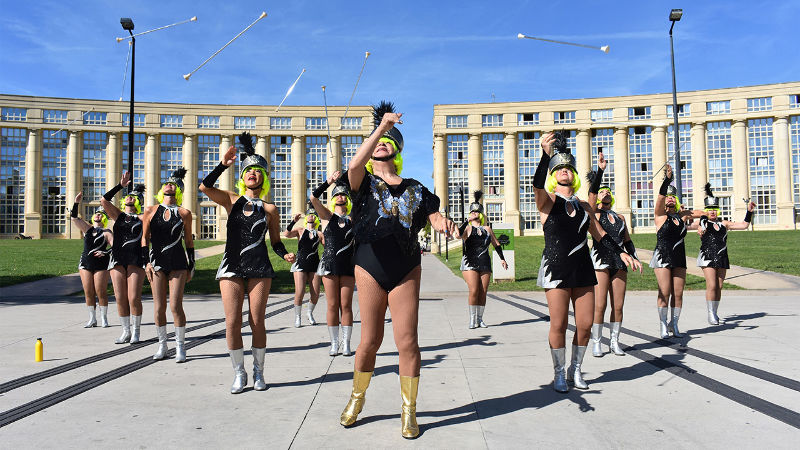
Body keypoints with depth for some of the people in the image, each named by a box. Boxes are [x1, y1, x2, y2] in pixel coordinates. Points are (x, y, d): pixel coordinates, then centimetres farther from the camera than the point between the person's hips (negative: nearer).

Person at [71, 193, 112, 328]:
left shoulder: (106, 232, 0)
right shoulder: (87, 229, 13)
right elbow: (74, 218, 5)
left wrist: (105, 252, -23)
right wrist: (77, 203, -4)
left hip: (101, 264, -4)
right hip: (85, 263, 4)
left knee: (101, 292, -3)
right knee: (88, 293, 4)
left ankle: (103, 318, 7)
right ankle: (92, 319, 12)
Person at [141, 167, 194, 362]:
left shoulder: (184, 213, 3)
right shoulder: (150, 211, 6)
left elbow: (189, 241, 8)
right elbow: (145, 238, 9)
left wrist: (191, 266, 7)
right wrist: (146, 262, 1)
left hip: (178, 263, -2)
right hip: (157, 263, 2)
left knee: (175, 306, -6)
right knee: (159, 306, 3)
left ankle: (180, 346, 7)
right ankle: (162, 345, 18)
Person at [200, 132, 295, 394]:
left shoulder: (269, 210, 7)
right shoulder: (231, 200, 8)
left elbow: (276, 242, 9)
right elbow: (205, 187, -8)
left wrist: (286, 255, -10)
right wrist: (222, 165, -12)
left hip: (259, 269, -1)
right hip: (232, 266, 1)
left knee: (257, 322, 1)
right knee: (232, 322, 0)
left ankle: (258, 372, 17)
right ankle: (239, 374, 15)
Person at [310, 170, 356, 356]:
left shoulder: (353, 219, 11)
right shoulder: (327, 216, 6)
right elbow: (314, 197, -6)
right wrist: (329, 181, -16)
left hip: (348, 265, 1)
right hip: (330, 264, -1)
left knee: (346, 305, 2)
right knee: (332, 305, 2)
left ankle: (346, 344, 9)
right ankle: (334, 343, 11)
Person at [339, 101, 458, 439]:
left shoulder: (415, 189, 13)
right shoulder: (363, 183, 4)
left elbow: (435, 218, 7)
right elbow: (354, 164, -18)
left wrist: (447, 225, -17)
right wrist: (382, 127, -19)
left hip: (406, 271, 2)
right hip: (370, 269, -1)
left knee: (407, 341, -1)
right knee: (370, 341, 6)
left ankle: (409, 411, 16)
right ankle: (357, 398, 31)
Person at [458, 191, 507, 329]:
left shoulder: (487, 229, 14)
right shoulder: (468, 228, 4)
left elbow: (496, 244, 20)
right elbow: (459, 233, -19)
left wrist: (502, 258, 13)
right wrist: (468, 221, -22)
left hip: (485, 264, 4)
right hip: (470, 263, -4)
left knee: (483, 292, 3)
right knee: (474, 291, -14)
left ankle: (480, 318, 13)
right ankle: (472, 319, -3)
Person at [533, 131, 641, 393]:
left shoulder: (583, 206, 14)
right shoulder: (548, 201, -1)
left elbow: (600, 235, 21)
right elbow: (537, 184, -24)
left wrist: (621, 252, 9)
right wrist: (546, 155, -37)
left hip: (583, 269, 5)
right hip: (556, 269, -5)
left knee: (585, 324, 5)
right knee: (558, 325, -1)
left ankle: (575, 370, 25)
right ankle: (559, 374, 16)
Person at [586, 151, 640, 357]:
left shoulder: (620, 218, 19)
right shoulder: (594, 214, 4)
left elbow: (627, 241, 21)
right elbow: (592, 192, -12)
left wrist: (635, 258, 10)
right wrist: (600, 170, -19)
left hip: (620, 263, 5)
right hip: (601, 262, -5)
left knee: (618, 305, 5)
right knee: (600, 306, -5)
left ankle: (614, 342, 16)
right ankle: (596, 343, 5)